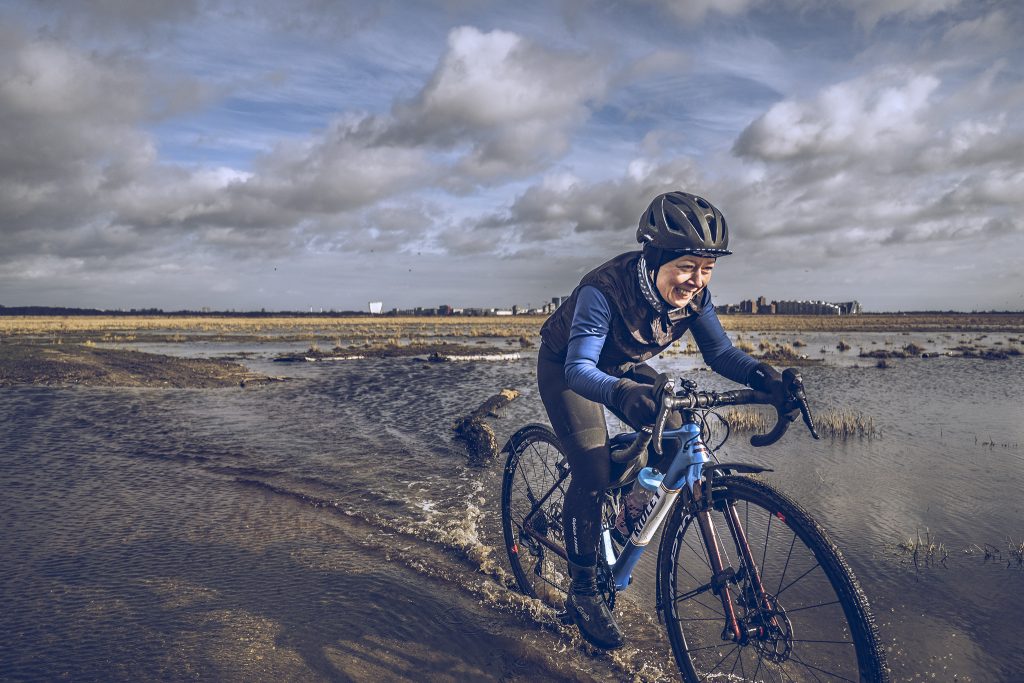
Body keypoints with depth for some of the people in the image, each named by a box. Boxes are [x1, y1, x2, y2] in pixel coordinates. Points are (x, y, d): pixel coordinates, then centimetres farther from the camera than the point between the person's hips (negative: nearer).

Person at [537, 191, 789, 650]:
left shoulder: (693, 295, -20)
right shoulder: (605, 290, -37)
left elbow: (719, 352, -13)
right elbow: (579, 368, -43)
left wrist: (762, 376, -34)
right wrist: (623, 394, -64)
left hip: (624, 367, 6)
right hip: (566, 367, -5)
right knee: (592, 471, -18)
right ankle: (583, 593, -2)